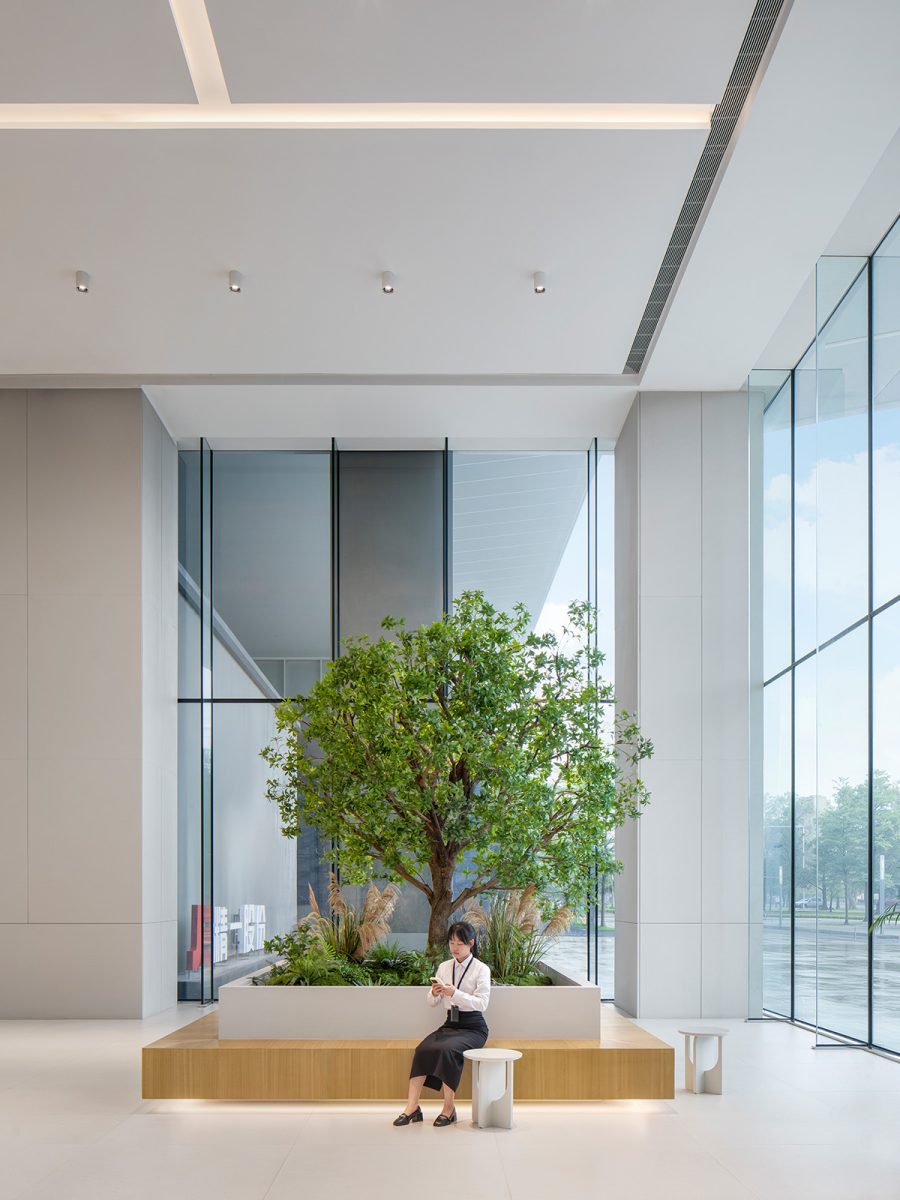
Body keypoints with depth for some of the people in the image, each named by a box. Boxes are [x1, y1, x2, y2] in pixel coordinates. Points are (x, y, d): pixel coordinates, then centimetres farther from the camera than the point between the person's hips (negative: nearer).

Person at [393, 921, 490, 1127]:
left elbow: (481, 1003, -15)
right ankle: (412, 1108, -28)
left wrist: (455, 993, -28)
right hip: (450, 1023, 5)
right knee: (422, 1049, -24)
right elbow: (431, 1003, 9)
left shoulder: (481, 969, -3)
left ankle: (449, 1108, -25)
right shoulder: (444, 967, 11)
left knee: (447, 1049, -34)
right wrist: (435, 993, -14)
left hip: (473, 1027, -4)